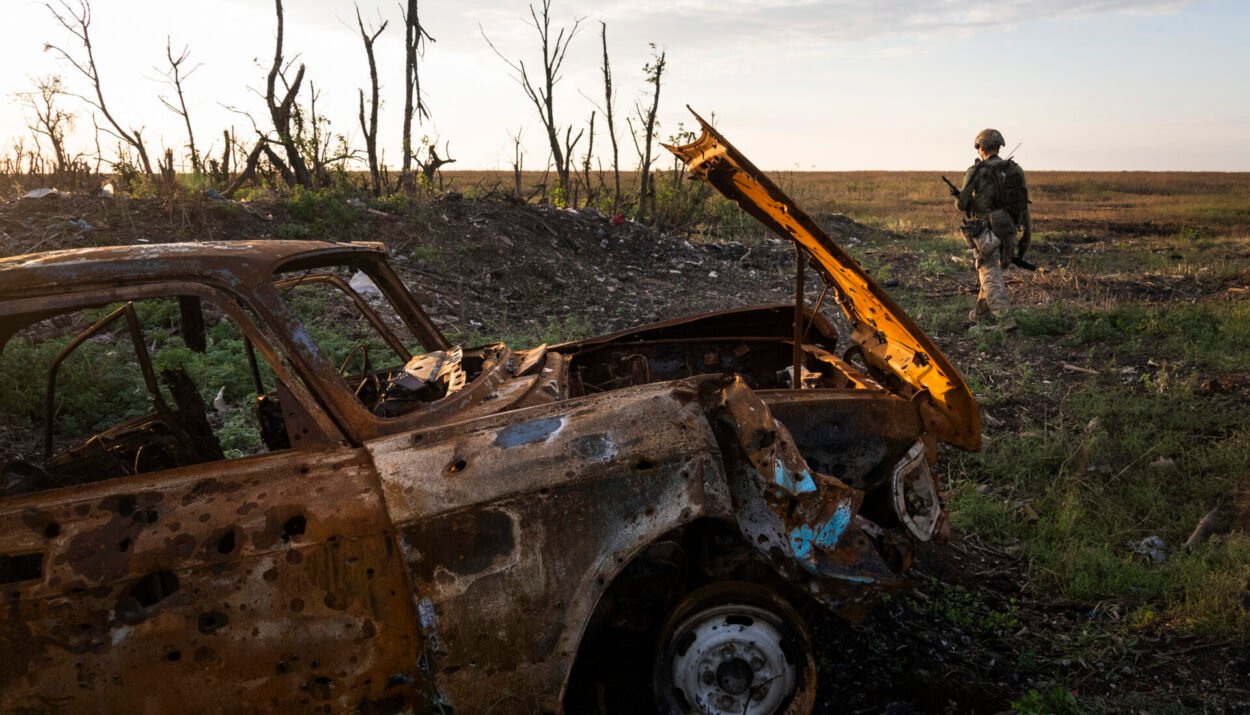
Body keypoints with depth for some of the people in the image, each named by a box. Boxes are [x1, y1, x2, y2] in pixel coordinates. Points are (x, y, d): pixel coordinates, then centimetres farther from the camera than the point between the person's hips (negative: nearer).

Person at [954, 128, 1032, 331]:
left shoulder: (976, 172, -9)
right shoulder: (1015, 170, 7)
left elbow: (961, 204, -6)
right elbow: (1024, 206, 7)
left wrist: (959, 197, 18)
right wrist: (1026, 235, 12)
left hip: (986, 232, -6)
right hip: (1008, 230, 6)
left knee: (991, 277, -2)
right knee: (992, 271, 21)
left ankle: (1005, 319, -15)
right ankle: (980, 313, 33)